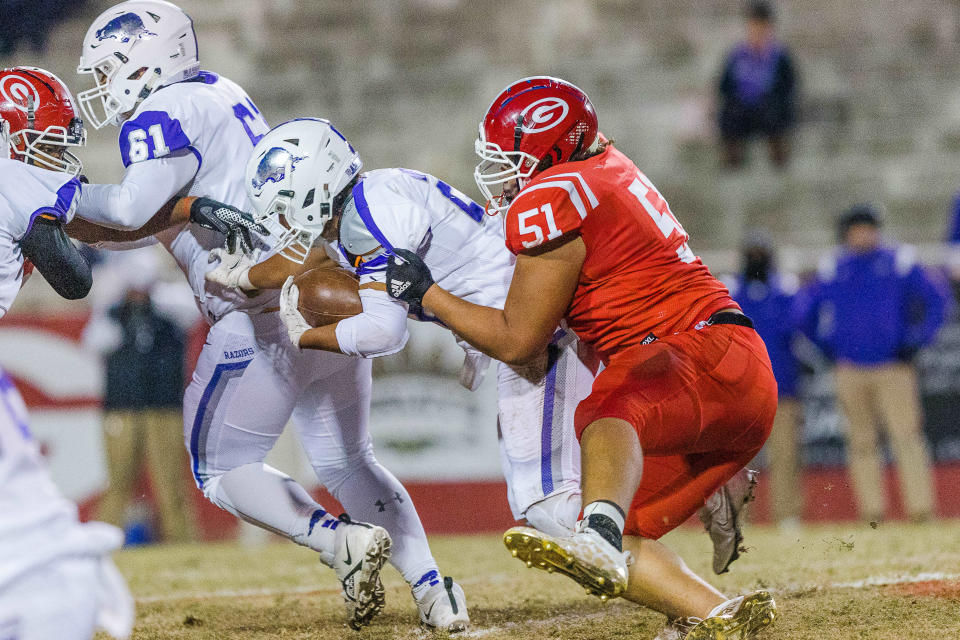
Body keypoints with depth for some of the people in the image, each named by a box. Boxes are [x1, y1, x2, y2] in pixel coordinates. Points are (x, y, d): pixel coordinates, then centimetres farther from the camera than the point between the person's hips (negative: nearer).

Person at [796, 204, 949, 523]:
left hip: (894, 367, -3)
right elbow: (806, 313, 18)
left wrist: (917, 341, -2)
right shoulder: (832, 269, 8)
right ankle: (871, 513, 8)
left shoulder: (900, 262, 2)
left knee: (907, 436, -11)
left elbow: (937, 299, 5)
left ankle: (921, 510, -14)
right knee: (861, 441, 4)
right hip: (850, 373, 3)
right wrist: (830, 349, 13)